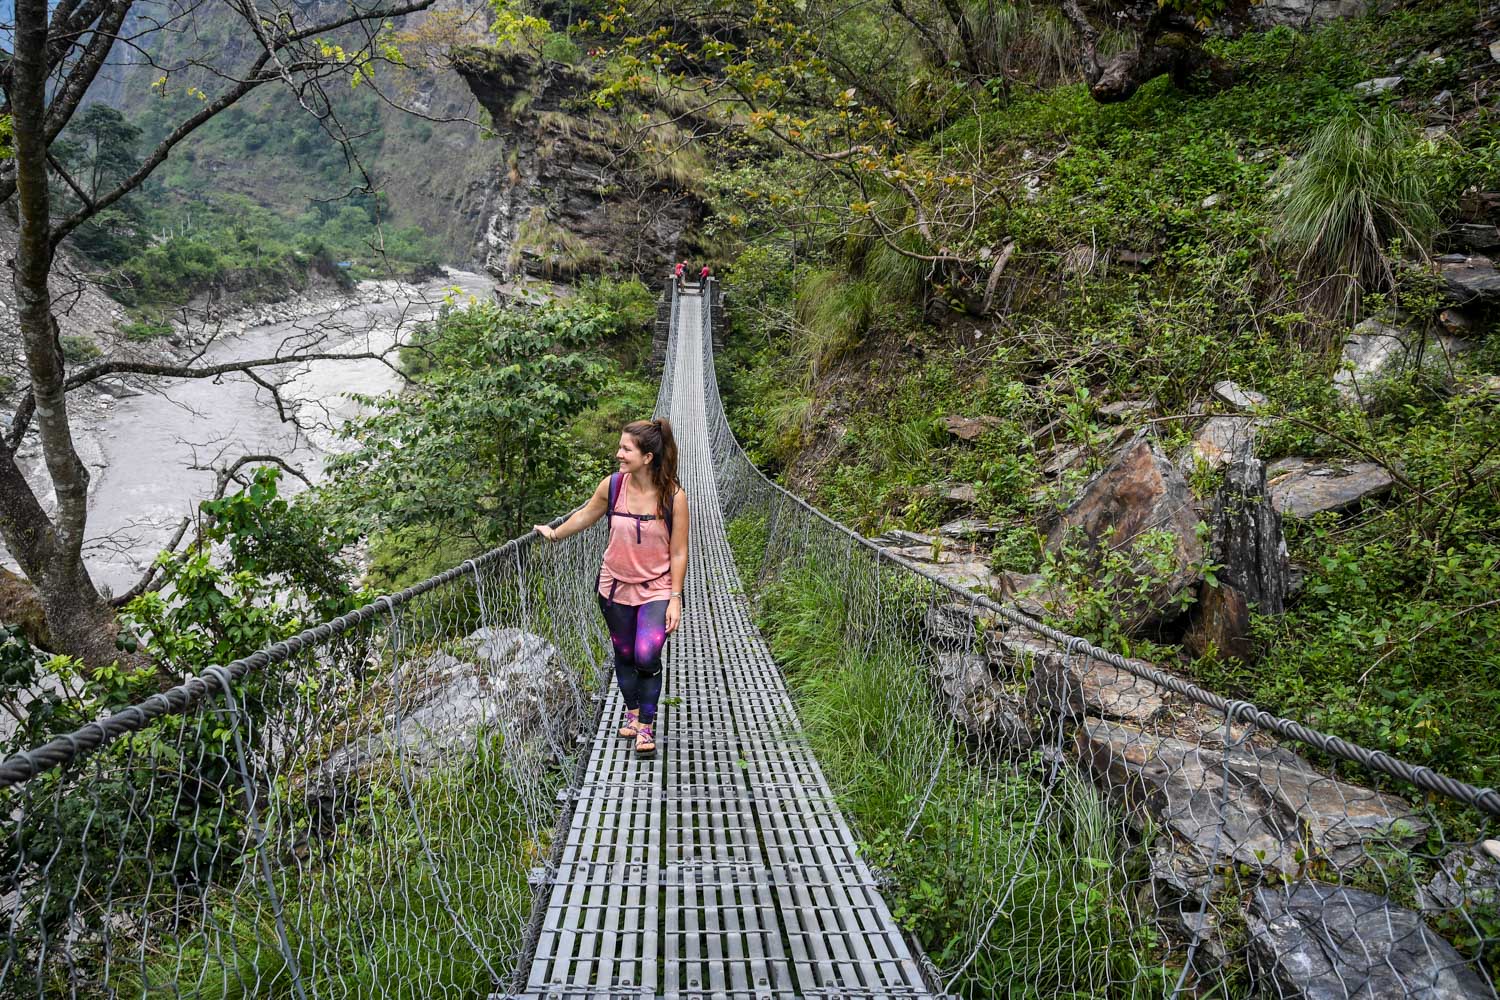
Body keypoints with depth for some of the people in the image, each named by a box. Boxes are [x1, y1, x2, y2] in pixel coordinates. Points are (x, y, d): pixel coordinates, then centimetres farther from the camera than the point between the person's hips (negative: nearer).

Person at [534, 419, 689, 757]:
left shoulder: (674, 497, -18)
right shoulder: (611, 486, -11)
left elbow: (679, 554, -11)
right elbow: (586, 514, 12)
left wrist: (675, 599, -12)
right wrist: (555, 533, 23)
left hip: (656, 589, -3)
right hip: (616, 587, 3)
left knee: (646, 656, -15)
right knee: (623, 655, 15)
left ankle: (646, 726, 7)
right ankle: (632, 712, 39)